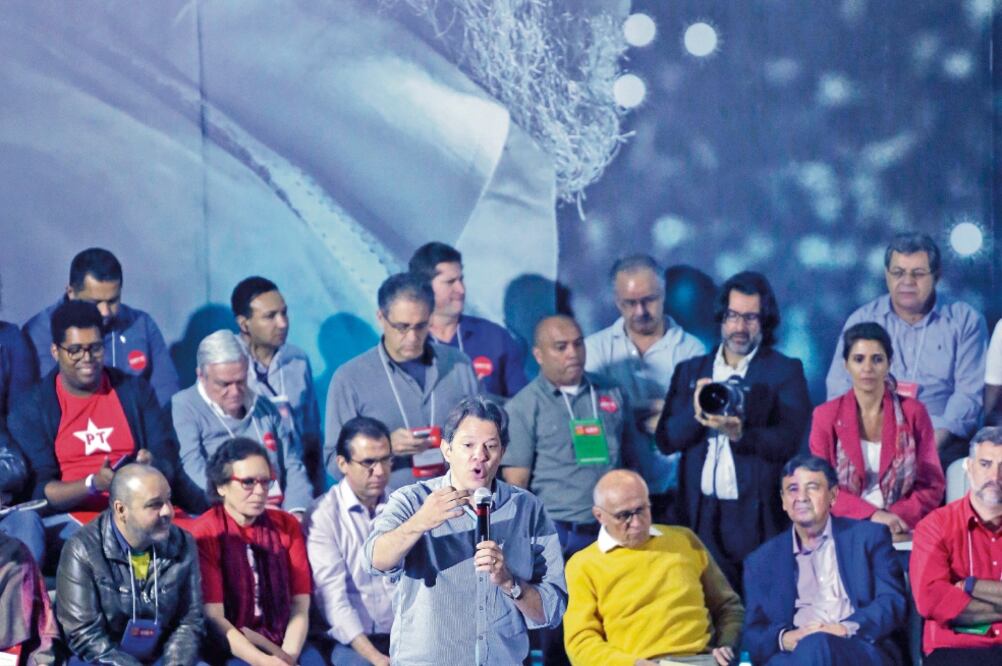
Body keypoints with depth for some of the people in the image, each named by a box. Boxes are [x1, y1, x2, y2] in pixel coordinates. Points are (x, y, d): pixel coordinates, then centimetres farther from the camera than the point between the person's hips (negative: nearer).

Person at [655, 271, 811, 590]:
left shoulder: (786, 371, 5)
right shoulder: (690, 371, 15)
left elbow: (788, 440, -7)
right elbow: (665, 439, 6)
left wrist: (740, 435, -25)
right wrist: (696, 412, -14)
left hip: (758, 513, -2)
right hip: (700, 513, 2)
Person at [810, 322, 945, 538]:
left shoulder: (913, 413, 8)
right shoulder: (826, 415, 7)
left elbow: (932, 485, 7)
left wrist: (897, 518, -11)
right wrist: (871, 515, -13)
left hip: (903, 530, 0)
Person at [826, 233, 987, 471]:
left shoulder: (966, 321, 10)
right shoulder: (861, 321, 15)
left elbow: (970, 391, 2)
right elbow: (840, 389, 9)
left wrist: (937, 440, -15)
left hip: (942, 448, -1)